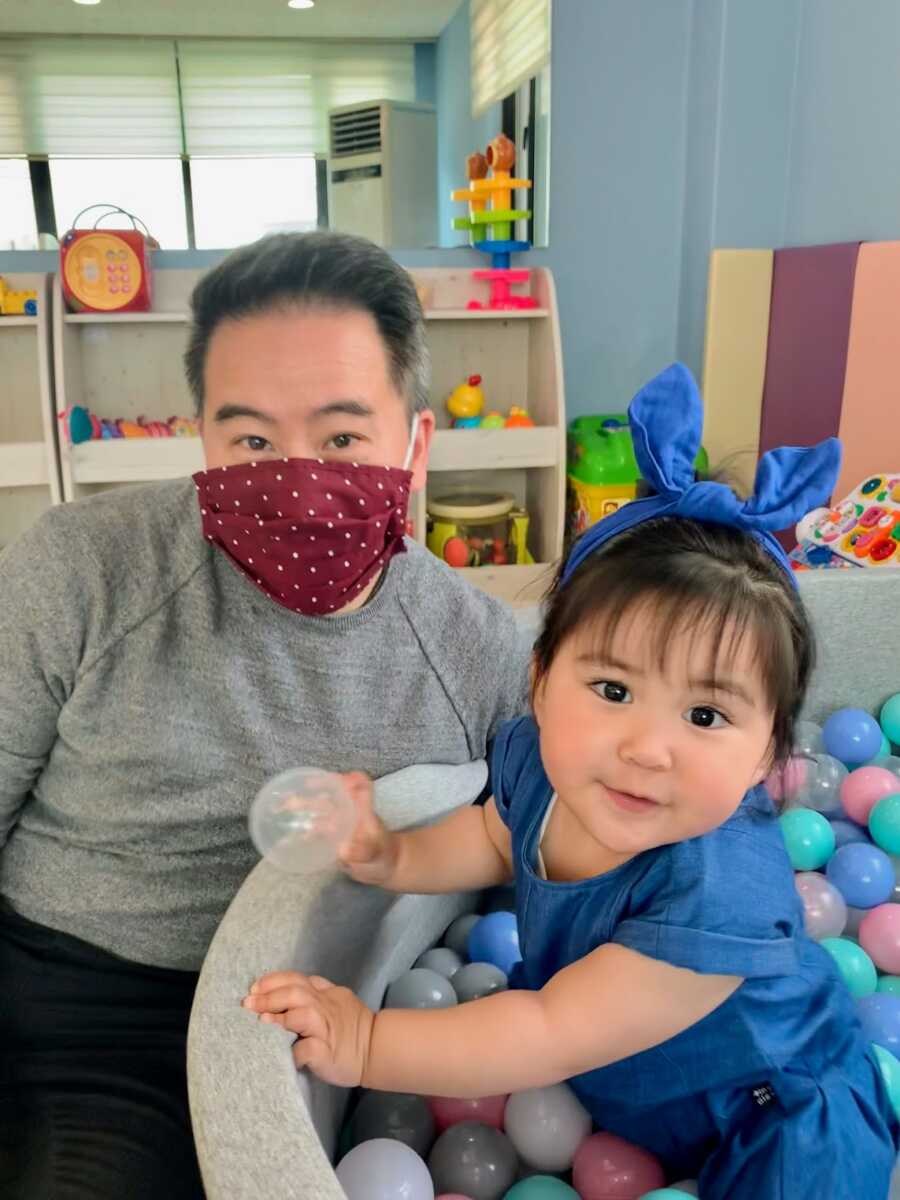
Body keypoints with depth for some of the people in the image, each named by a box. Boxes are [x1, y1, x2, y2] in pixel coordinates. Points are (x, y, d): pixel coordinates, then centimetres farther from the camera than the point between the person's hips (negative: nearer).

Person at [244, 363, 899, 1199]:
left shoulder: (719, 896, -42)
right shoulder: (536, 757, -23)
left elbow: (552, 1037, -36)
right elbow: (496, 840, 1)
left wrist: (366, 1044, -32)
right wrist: (395, 857, -16)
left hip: (770, 1128, -5)